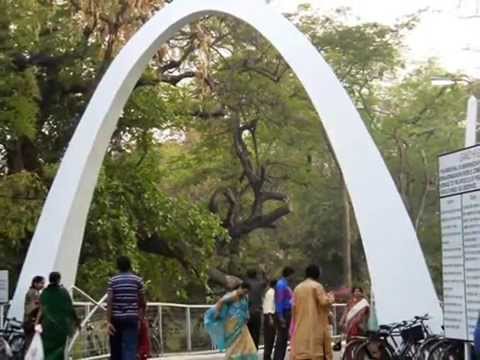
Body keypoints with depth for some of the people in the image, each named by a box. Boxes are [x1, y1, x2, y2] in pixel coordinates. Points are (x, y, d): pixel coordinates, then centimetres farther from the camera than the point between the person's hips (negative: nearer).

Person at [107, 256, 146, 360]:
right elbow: (142, 303, 6)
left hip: (116, 319, 1)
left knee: (115, 349, 12)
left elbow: (109, 302, -6)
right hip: (131, 318, -1)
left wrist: (109, 322, -9)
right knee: (130, 349, -7)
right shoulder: (138, 280, 3)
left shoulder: (112, 281, 3)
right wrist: (140, 319, 19)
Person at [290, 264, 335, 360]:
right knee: (316, 352, -5)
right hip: (315, 327, -5)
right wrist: (331, 298, 8)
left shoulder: (298, 288, 12)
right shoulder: (317, 286, -5)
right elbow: (324, 302, -14)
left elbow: (294, 307, 15)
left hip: (300, 329, 5)